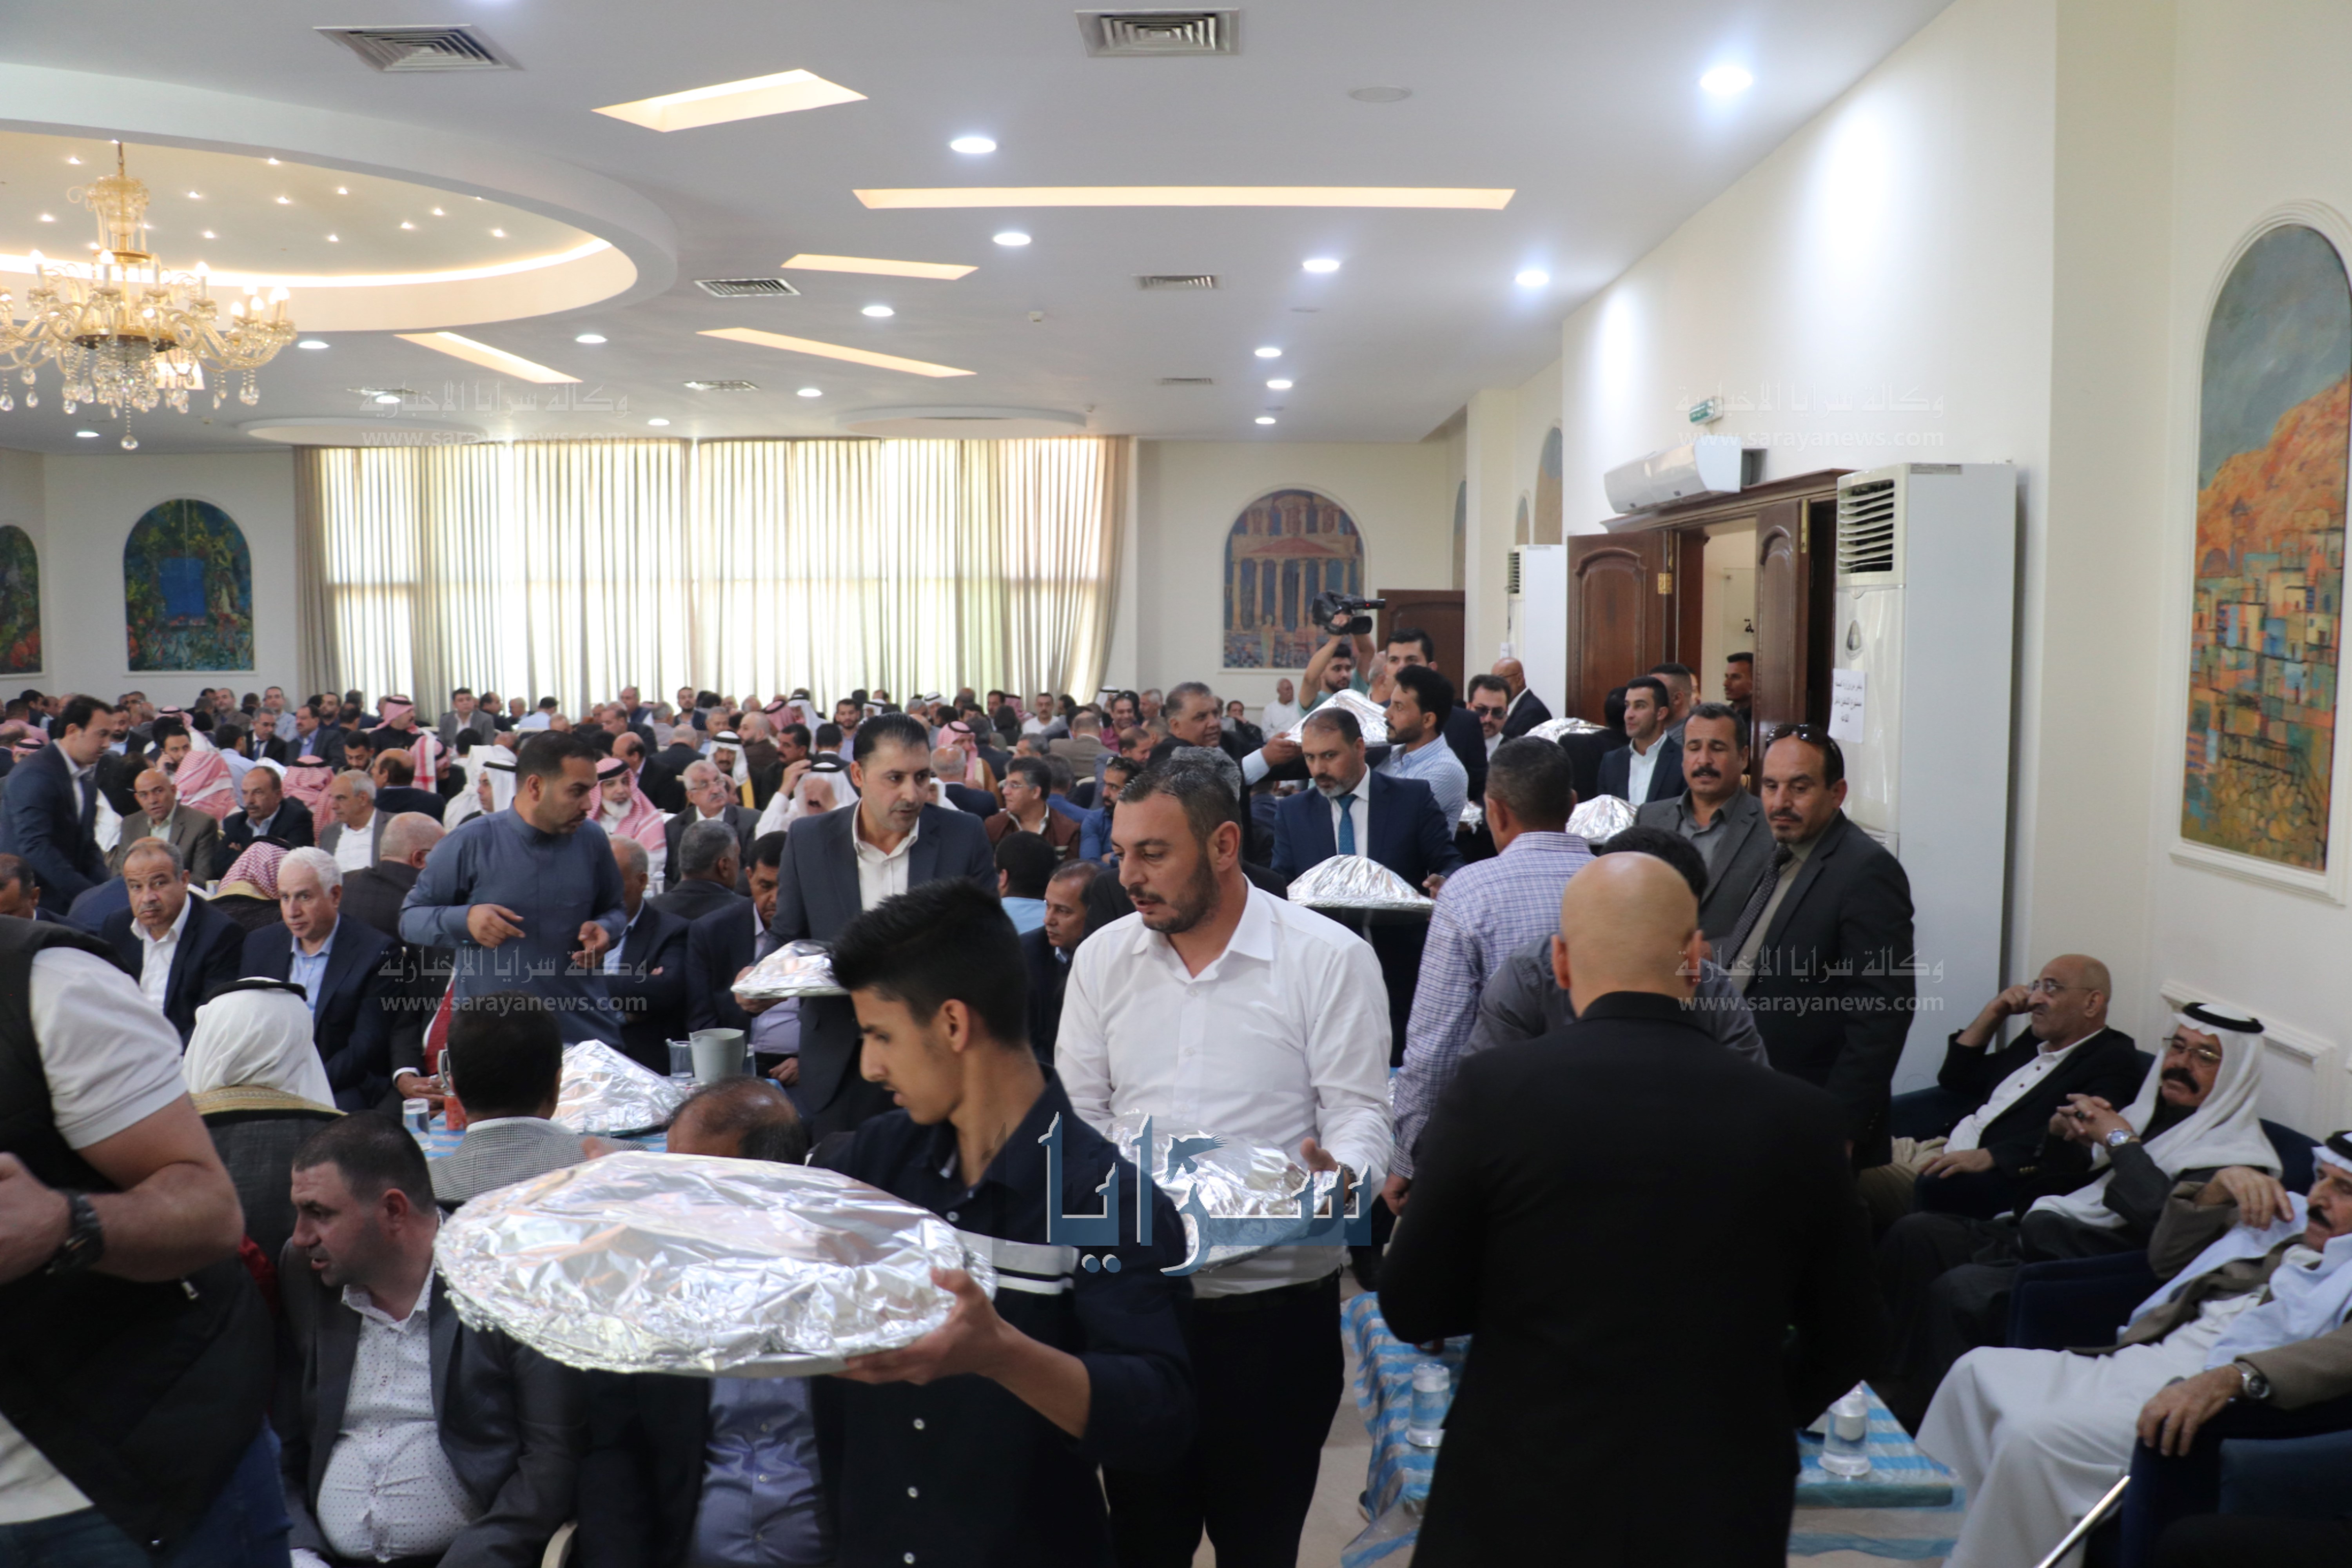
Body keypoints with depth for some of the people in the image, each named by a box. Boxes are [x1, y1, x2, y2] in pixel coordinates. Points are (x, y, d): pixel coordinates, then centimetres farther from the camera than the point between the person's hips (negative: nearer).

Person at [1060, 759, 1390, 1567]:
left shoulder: (1329, 958, -8)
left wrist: (1343, 1176, -29)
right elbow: (1076, 1112, 7)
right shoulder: (1102, 957, 4)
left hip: (1276, 1300, -3)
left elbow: (1359, 1111, -9)